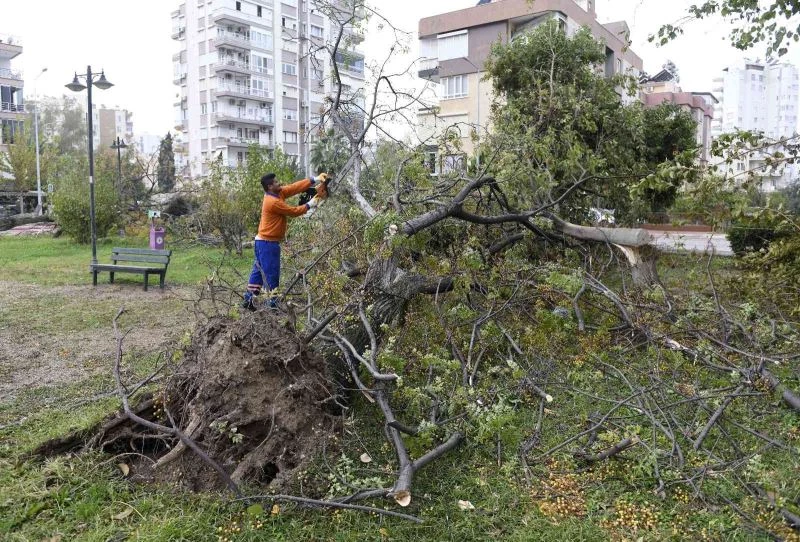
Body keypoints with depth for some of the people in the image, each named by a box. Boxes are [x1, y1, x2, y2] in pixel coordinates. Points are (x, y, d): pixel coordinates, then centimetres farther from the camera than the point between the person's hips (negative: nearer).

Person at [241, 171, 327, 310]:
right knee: (272, 274, -3)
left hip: (264, 241, 10)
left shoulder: (279, 193, 6)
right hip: (268, 243, -10)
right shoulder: (273, 202, -22)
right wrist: (312, 203, -6)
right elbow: (294, 211, -15)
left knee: (259, 271, 13)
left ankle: (248, 300, 18)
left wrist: (315, 179, -5)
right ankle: (273, 304, 4)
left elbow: (295, 187, 2)